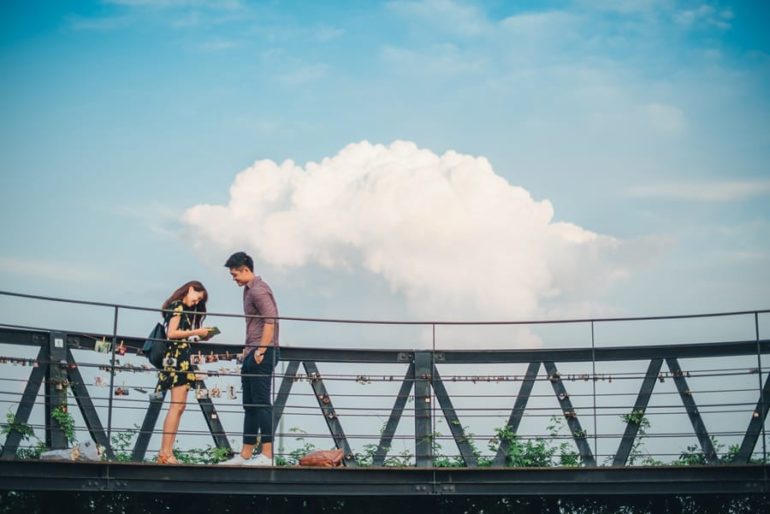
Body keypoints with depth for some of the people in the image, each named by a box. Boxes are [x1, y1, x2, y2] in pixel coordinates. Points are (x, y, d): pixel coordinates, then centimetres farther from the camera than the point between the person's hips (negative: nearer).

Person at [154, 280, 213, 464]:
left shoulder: (183, 309, 21)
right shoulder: (178, 306, -5)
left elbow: (183, 336, 12)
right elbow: (171, 333, -15)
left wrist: (200, 336, 7)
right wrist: (196, 332, -10)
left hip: (182, 359, 10)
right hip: (177, 357, -10)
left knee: (178, 406, 6)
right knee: (177, 406, -12)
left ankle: (166, 452, 3)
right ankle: (166, 452, -14)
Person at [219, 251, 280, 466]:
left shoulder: (258, 290, -12)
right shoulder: (248, 289, 18)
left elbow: (271, 320, -21)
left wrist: (261, 350, -21)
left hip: (262, 354, -10)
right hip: (252, 354, 10)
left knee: (261, 402, -9)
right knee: (250, 405, 11)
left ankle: (267, 455, -8)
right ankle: (245, 455, 15)